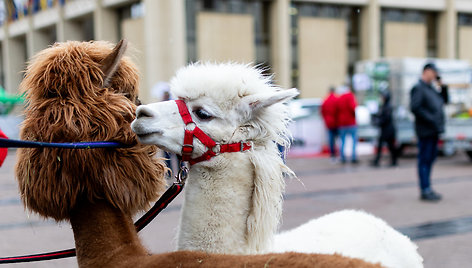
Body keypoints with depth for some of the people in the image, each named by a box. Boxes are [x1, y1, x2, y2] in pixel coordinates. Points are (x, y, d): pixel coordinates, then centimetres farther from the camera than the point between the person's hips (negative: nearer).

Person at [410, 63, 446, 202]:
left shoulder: (431, 88, 19)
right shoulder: (418, 88, -10)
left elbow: (443, 101, 24)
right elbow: (414, 107, -21)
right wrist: (430, 119, -20)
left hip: (434, 130, 10)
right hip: (426, 131, -10)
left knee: (430, 158, 14)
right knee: (424, 159, -4)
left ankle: (427, 189, 22)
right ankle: (425, 191, 0)